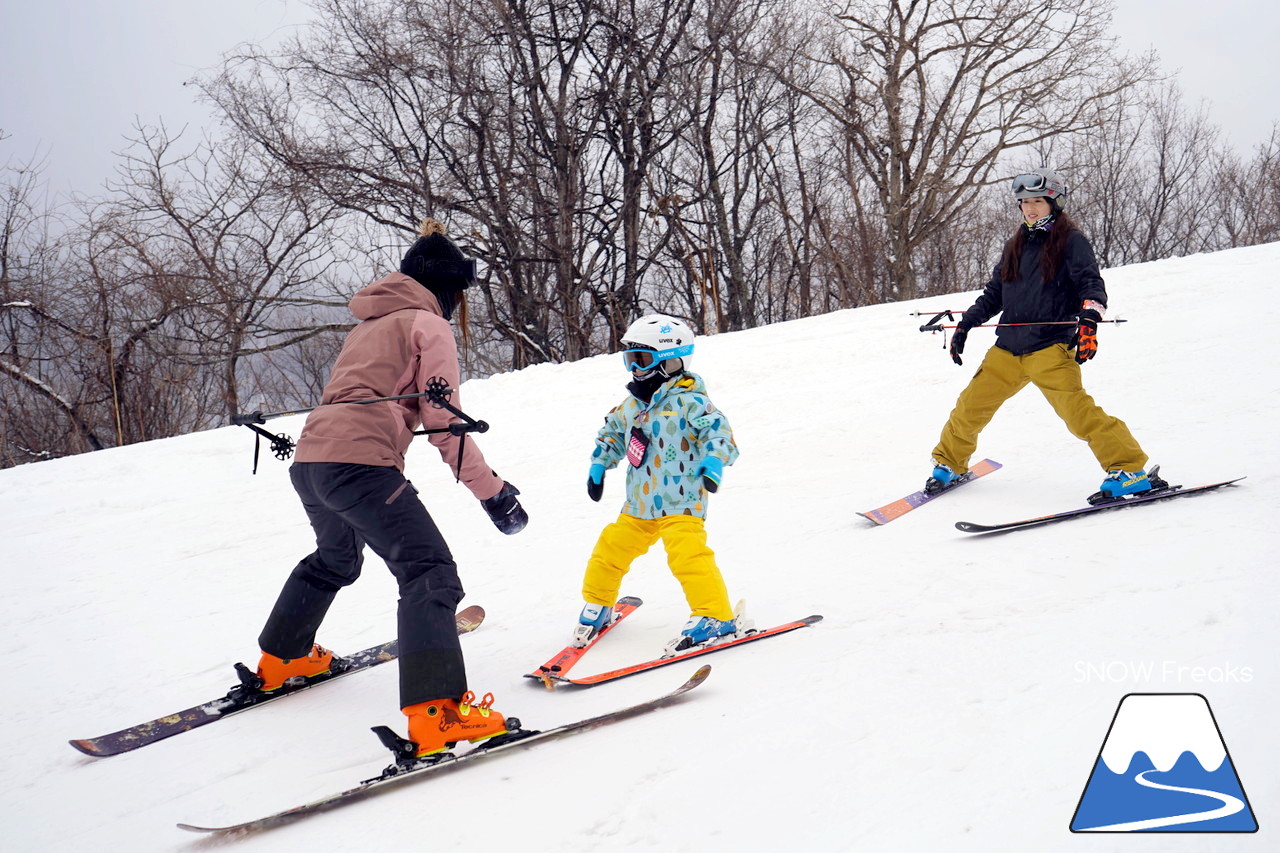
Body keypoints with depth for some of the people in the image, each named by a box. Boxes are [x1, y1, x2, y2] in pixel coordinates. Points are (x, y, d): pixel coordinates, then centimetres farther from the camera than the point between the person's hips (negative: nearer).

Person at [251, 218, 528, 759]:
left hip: (310, 461, 9)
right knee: (429, 572, -14)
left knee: (335, 558, 34)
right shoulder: (429, 325, 2)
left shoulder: (371, 324, 26)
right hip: (362, 464, -9)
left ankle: (281, 659, 51)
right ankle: (436, 714, -30)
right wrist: (492, 491, -4)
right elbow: (444, 421, -6)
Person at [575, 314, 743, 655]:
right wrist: (598, 467, 24)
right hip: (639, 505, 8)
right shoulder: (632, 405, 11)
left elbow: (718, 431, -20)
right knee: (610, 549, 12)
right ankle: (597, 605, 32)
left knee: (687, 553, -22)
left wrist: (713, 461, -36)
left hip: (681, 503, -8)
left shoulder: (688, 400, -12)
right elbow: (612, 433, 28)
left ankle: (715, 616, -16)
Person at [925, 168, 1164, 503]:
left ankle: (1130, 471, -17)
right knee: (971, 405, 9)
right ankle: (949, 464, 31)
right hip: (1008, 347, 6)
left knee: (1077, 410, -21)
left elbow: (1091, 284, -9)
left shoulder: (1070, 241, 0)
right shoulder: (1016, 246, 18)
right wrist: (965, 324, 21)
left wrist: (1089, 321, -27)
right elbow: (994, 293, 26)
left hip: (1050, 347, -6)